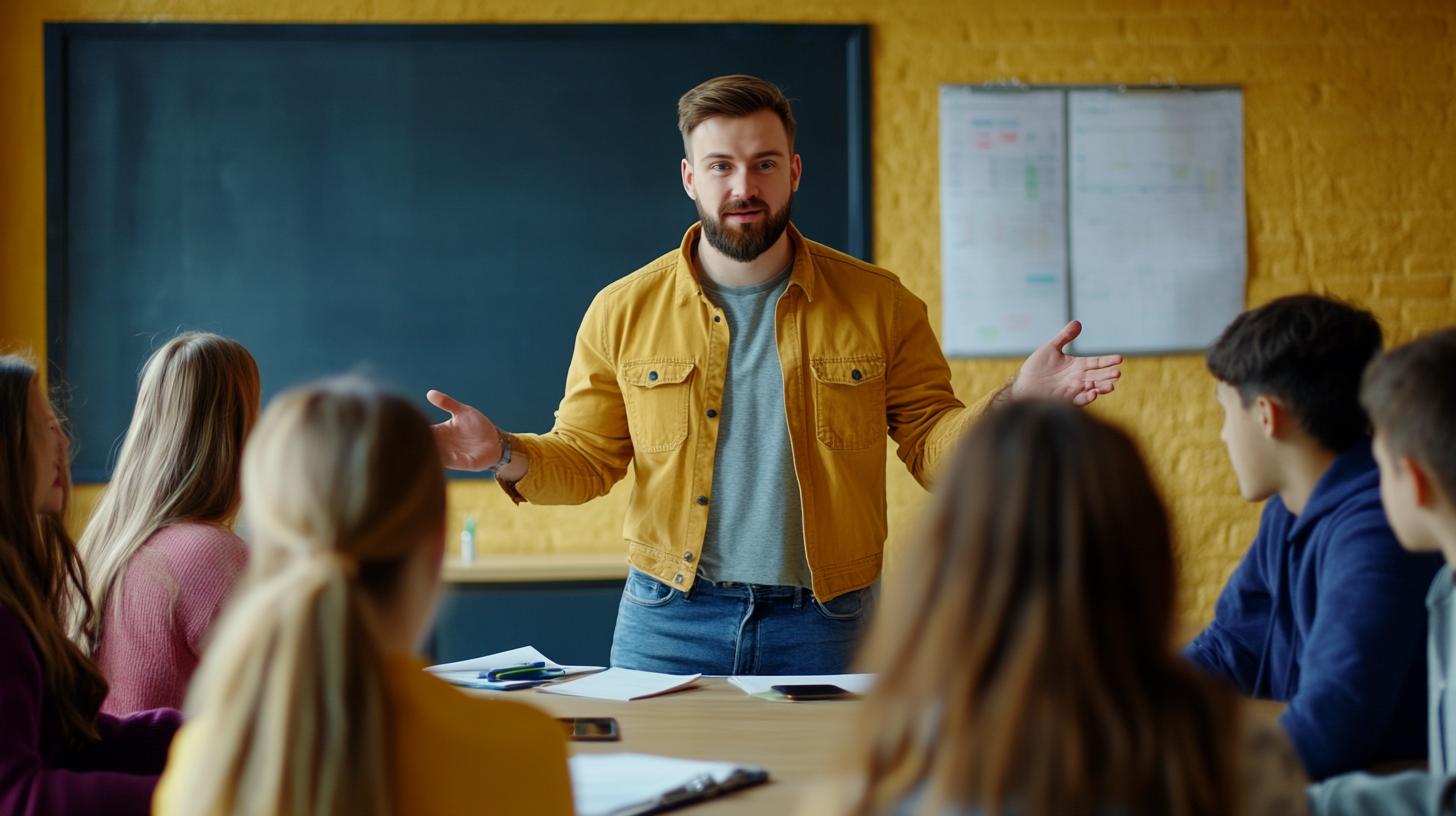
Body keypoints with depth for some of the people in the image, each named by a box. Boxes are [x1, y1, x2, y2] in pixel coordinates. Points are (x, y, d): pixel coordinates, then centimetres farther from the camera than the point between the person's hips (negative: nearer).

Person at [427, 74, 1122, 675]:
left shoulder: (880, 306, 2)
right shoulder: (622, 312, 3)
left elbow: (931, 443, 2)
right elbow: (585, 461, 7)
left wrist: (1013, 410, -17)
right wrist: (505, 456, -13)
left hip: (823, 627, 0)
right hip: (670, 622, 1)